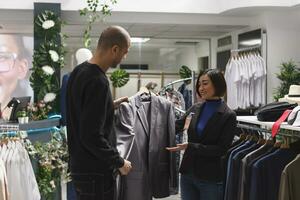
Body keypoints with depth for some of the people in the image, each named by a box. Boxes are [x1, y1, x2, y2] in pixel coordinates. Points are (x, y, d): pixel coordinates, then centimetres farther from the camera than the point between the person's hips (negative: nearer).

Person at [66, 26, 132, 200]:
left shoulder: (78, 72, 6)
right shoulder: (98, 82, -22)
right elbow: (92, 137, -25)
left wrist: (109, 106, 15)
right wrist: (119, 162, -13)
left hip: (79, 165, 9)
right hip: (96, 172, -9)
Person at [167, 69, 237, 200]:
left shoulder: (228, 116, -10)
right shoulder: (195, 108, 4)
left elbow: (221, 149, -14)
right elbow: (177, 125, 19)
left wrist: (190, 146, -20)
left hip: (210, 179, -5)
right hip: (187, 173, 5)